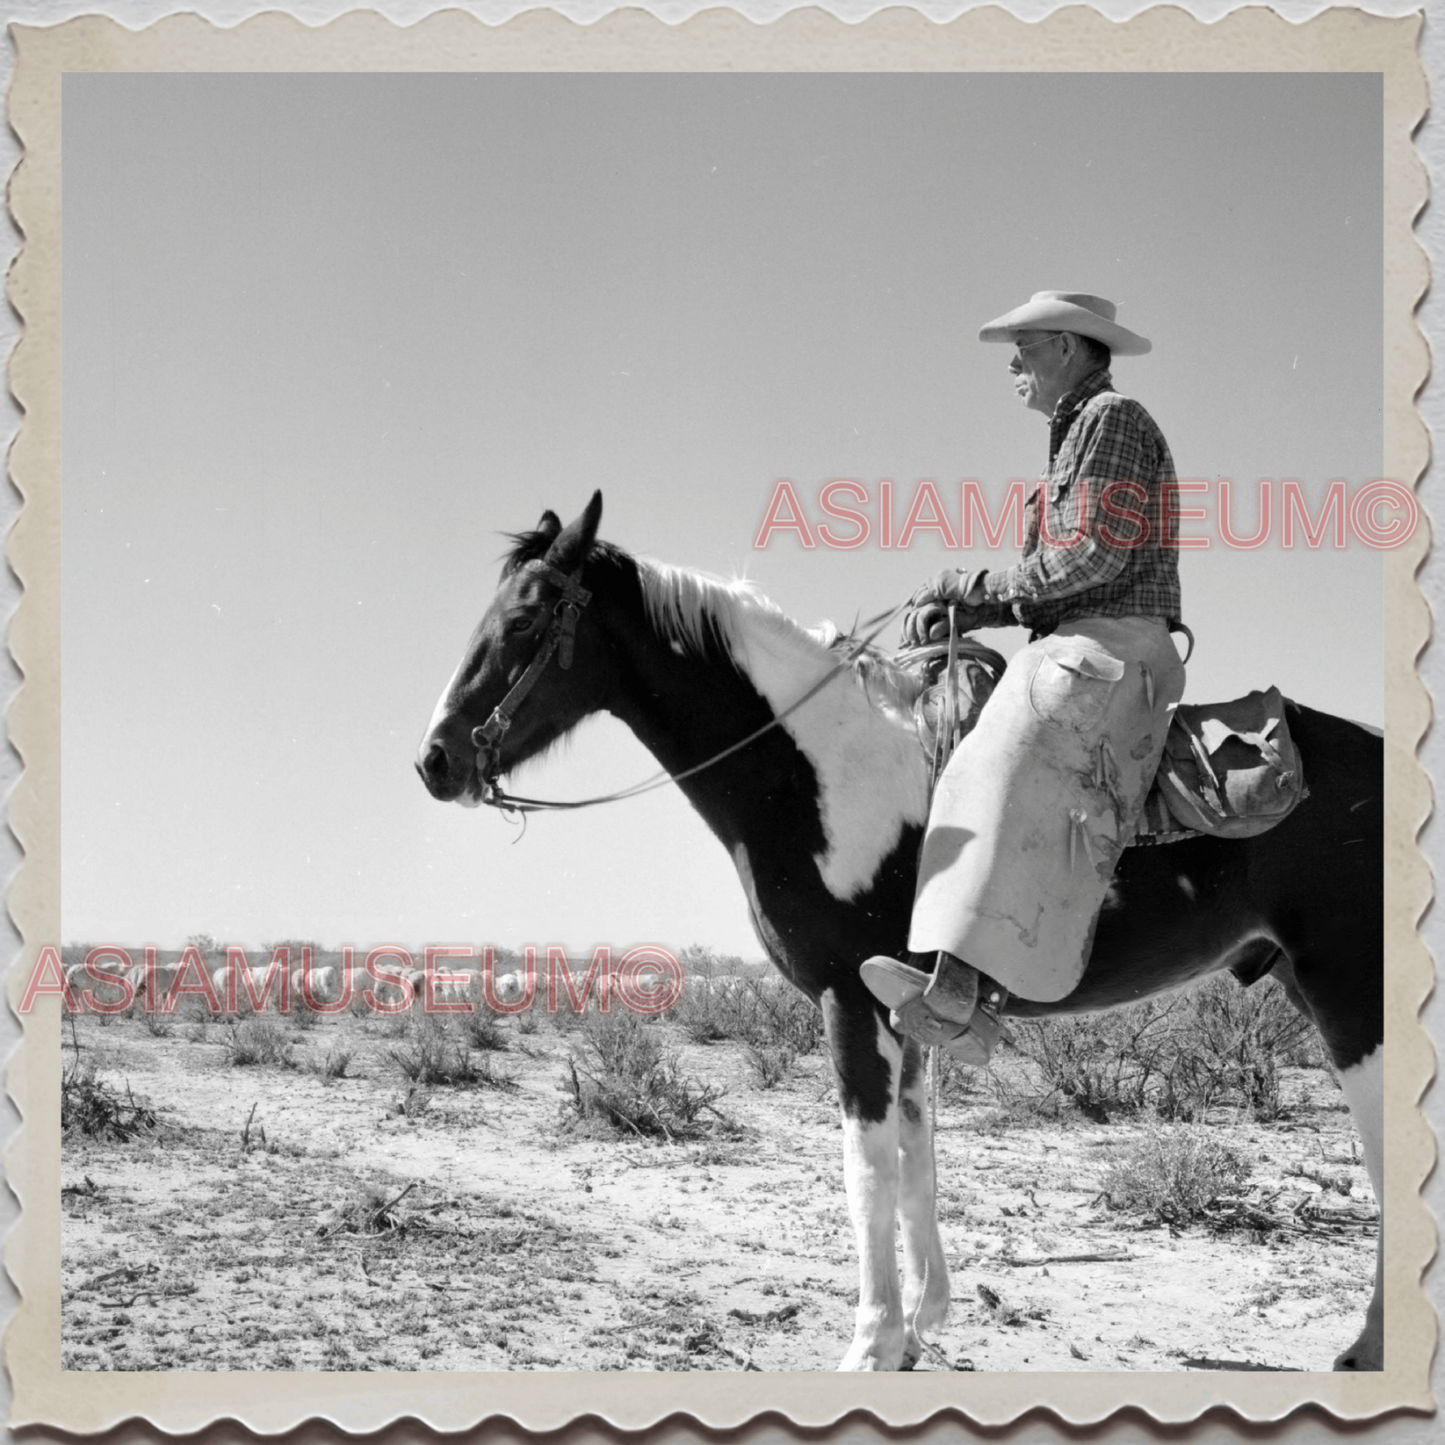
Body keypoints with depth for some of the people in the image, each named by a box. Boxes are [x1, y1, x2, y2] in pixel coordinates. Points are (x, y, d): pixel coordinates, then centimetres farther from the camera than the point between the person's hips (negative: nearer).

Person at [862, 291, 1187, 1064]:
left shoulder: (1113, 419, -1)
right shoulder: (1077, 433, 29)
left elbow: (1095, 557, -13)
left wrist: (975, 591, -6)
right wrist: (960, 610, 9)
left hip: (1115, 652, -10)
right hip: (1072, 653, 10)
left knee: (1011, 768, -29)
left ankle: (959, 986, -45)